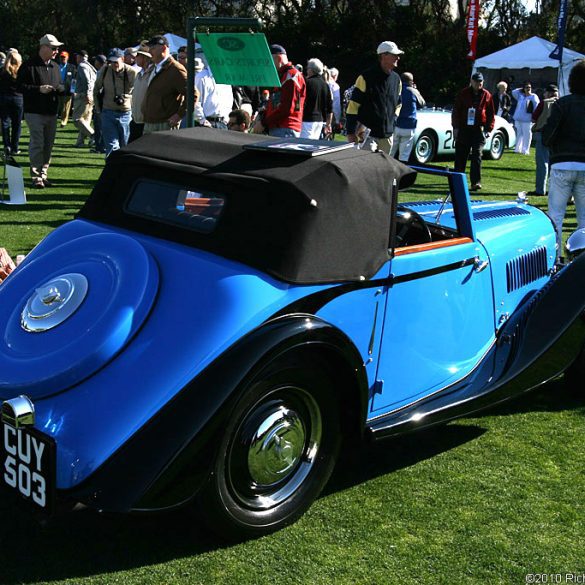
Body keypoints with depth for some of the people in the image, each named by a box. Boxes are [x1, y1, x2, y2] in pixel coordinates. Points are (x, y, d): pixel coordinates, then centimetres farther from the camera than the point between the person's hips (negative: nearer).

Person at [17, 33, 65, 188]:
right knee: (37, 144, -9)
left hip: (51, 112, 7)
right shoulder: (29, 65, -6)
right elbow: (20, 86, -9)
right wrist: (39, 89, -18)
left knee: (48, 145, 10)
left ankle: (43, 174, 20)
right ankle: (36, 177, -4)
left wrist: (59, 88, 0)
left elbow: (60, 86, 24)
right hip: (34, 112, -7)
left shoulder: (55, 66, 16)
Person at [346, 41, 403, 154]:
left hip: (387, 135, 7)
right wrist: (351, 132, -14)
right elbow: (353, 105, -10)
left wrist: (392, 120, 12)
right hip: (367, 134, -7)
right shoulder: (366, 77, -8)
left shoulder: (396, 79, 11)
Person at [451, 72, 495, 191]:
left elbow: (491, 114, 10)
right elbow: (456, 111, 5)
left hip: (479, 130, -1)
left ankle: (476, 182, -10)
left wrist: (489, 129, 2)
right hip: (463, 129, 1)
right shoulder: (463, 93, 5)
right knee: (460, 156, 8)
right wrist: (456, 127, -1)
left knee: (477, 156, -8)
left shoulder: (486, 95, 6)